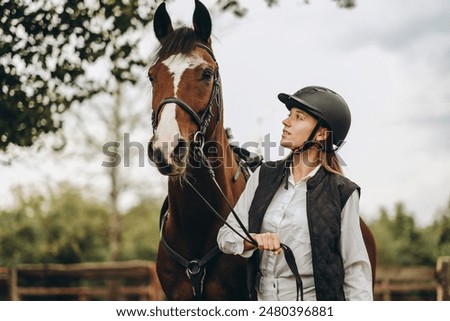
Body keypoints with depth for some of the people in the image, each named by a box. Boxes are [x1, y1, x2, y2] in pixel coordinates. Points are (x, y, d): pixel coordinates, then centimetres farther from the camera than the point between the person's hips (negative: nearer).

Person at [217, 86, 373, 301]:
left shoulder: (342, 193, -6)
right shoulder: (263, 177, 5)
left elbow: (355, 268, -5)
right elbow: (226, 235, 4)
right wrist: (253, 240, -17)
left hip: (312, 299, -4)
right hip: (262, 299, 4)